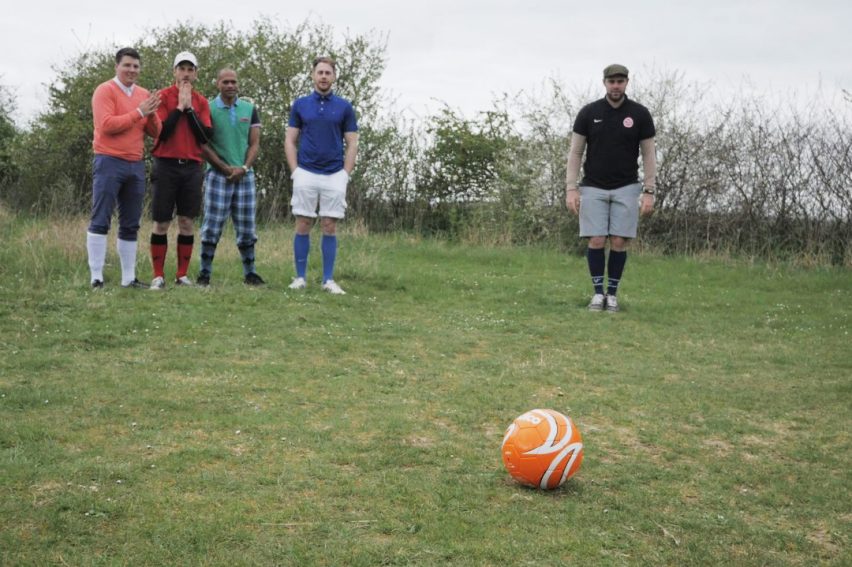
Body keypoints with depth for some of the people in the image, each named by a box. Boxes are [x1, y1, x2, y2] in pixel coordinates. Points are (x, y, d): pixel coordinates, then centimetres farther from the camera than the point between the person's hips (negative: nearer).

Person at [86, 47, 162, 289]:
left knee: (131, 224, 9)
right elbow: (106, 125, -18)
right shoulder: (105, 91, -5)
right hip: (109, 163, -6)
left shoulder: (144, 95, 13)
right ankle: (96, 278, -5)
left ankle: (129, 278, 14)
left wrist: (152, 114, -10)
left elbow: (155, 132, 10)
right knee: (100, 221, -5)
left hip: (136, 165, 7)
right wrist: (139, 112, -16)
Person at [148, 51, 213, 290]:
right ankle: (158, 276, 5)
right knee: (161, 223, -1)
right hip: (166, 165, -3)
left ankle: (182, 275, 10)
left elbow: (206, 136, -1)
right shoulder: (163, 96, 0)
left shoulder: (201, 102, 10)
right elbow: (161, 132, -9)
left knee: (187, 222, 4)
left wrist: (190, 108, -6)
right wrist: (180, 107, -9)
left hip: (192, 167, 3)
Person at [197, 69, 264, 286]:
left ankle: (249, 272, 13)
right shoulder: (208, 109, 0)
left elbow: (255, 143, 7)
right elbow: (203, 145, -3)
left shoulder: (249, 109, 10)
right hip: (218, 175, -3)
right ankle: (205, 272, 2)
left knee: (246, 227, 6)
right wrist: (226, 168, -10)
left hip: (244, 175, 3)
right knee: (212, 226, -3)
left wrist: (243, 168, -8)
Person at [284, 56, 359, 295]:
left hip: (334, 175, 0)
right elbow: (290, 141, 7)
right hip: (306, 174, 0)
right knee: (303, 226, 1)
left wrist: (346, 174, -4)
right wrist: (295, 171, -4)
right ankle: (300, 277, 8)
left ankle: (328, 280, 6)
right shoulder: (300, 104, 6)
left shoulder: (344, 107, 5)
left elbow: (352, 144, 5)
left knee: (330, 227, 2)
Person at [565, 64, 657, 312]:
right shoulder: (589, 112, -2)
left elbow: (648, 155, 2)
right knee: (596, 241, -5)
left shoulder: (640, 114, -2)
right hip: (593, 188, 0)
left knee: (619, 241, -2)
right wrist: (571, 188, -7)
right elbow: (575, 152, 1)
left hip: (626, 188, 0)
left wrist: (649, 191, -5)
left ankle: (612, 294, 10)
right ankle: (598, 292, 6)